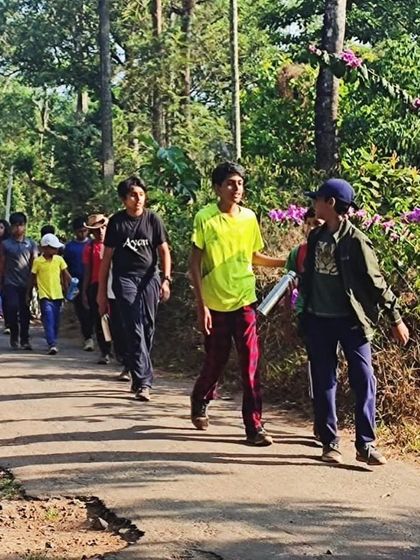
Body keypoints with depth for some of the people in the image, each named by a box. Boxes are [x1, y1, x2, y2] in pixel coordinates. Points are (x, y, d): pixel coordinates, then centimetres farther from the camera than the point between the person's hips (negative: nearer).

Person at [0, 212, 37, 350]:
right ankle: (14, 338, 5)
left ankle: (24, 340, 14)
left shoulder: (31, 244, 6)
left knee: (25, 312, 4)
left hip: (26, 283, 1)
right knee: (13, 308, -12)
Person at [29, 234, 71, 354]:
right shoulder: (37, 261, -4)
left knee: (56, 321, 11)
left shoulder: (59, 259, 3)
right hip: (45, 296, -3)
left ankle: (53, 342, 26)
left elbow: (66, 275, 7)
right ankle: (52, 345, -19)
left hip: (57, 295, 4)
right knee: (48, 320, -13)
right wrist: (29, 293, 8)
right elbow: (33, 279, 4)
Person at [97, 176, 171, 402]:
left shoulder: (153, 219, 5)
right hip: (125, 278, -2)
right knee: (135, 328, -11)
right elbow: (107, 257, 5)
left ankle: (137, 376, 16)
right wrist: (102, 292, 3)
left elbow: (163, 250, 8)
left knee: (148, 327, 0)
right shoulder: (117, 222, 3)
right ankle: (143, 382, -14)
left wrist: (166, 279, -6)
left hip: (149, 277, 2)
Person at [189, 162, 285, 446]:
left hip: (245, 301, 2)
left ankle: (255, 426, 1)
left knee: (251, 364, -4)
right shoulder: (205, 218, -9)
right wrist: (201, 305, -12)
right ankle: (200, 403, 41)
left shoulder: (249, 217, 3)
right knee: (215, 361, 11)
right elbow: (195, 264, -7)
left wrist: (286, 262, 3)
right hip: (215, 303, -2)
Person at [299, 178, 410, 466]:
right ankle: (330, 443, 15)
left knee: (364, 380, -6)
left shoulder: (355, 240, -11)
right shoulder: (316, 236, 6)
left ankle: (365, 444, 2)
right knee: (324, 382, 7)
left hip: (351, 320, -5)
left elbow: (375, 281, -9)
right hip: (318, 320, 5)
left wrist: (396, 318, -8)